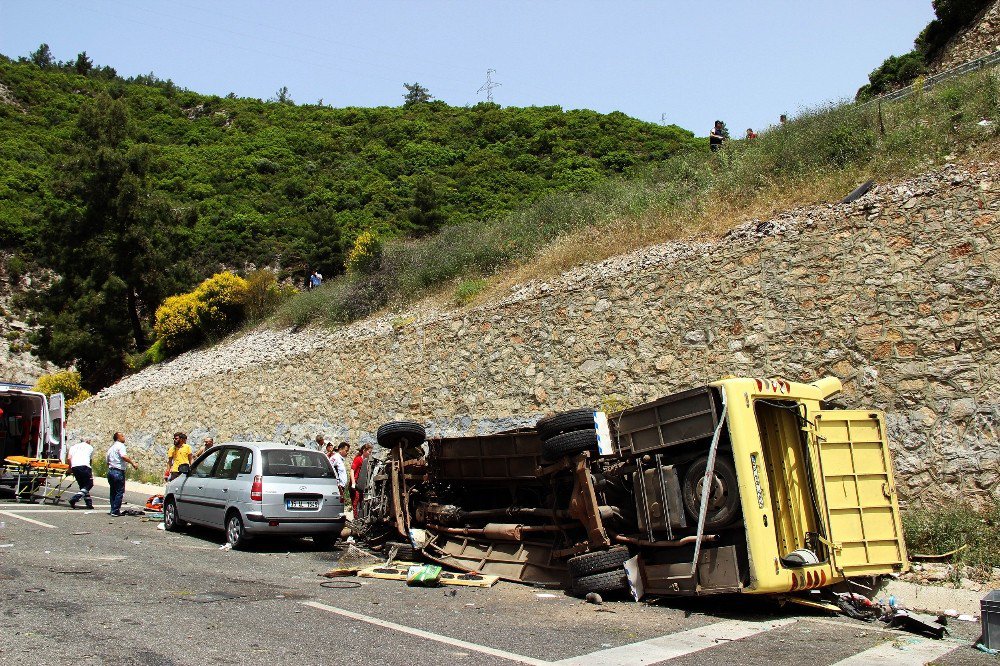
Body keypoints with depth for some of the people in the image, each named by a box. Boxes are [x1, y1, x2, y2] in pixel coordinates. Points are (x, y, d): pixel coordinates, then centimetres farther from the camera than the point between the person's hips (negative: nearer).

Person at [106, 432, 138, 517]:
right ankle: (115, 511, -5)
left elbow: (107, 461, 24)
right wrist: (133, 463, -24)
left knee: (113, 492, 15)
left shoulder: (111, 448, 19)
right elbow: (124, 456, -26)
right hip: (119, 472, -9)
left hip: (110, 471, 9)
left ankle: (113, 510, 18)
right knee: (119, 492, -4)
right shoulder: (120, 445, -9)